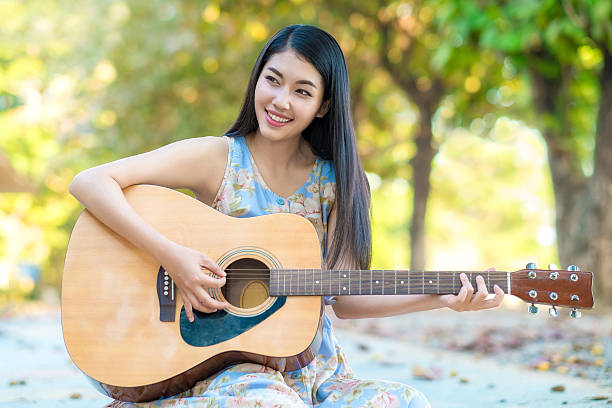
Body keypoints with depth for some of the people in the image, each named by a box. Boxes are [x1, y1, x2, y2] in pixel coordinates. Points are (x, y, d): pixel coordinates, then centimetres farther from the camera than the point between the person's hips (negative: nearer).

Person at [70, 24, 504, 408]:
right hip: (225, 359, -4)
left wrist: (442, 298, -9)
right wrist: (171, 255, -22)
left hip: (316, 368, 4)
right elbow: (89, 182, -12)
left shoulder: (336, 182, 6)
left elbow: (341, 298, 3)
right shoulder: (219, 158, -4)